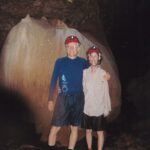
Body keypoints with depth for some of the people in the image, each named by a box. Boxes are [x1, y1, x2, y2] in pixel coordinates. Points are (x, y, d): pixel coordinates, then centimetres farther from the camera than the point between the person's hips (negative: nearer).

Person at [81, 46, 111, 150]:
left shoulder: (103, 73, -9)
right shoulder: (85, 72, -1)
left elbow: (106, 92, -5)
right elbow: (82, 89, 4)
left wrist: (107, 108, -3)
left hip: (99, 108, -3)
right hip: (87, 108, 3)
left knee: (100, 132, 8)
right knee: (88, 130, 16)